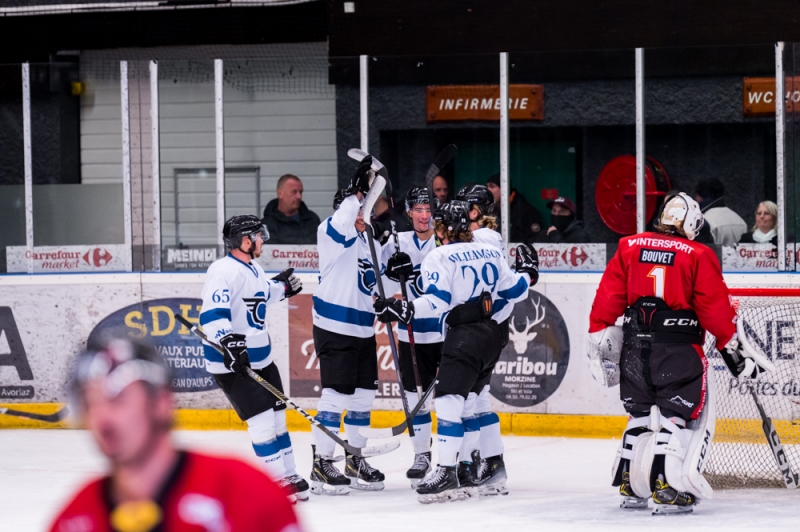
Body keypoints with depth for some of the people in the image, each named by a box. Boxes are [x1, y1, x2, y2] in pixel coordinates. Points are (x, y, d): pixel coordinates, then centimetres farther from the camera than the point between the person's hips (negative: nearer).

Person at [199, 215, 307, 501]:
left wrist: (281, 286, 30)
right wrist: (229, 341, -44)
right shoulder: (225, 271, -22)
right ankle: (276, 481, -3)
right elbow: (212, 314, -32)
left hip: (260, 357, 10)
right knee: (262, 419, -11)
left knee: (276, 416, 16)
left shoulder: (253, 269, 10)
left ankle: (288, 475, 27)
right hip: (231, 362, -10)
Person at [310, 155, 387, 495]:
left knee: (363, 396, 12)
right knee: (336, 394, -12)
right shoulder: (331, 234, -10)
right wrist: (358, 190, -40)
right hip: (334, 329, -8)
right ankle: (321, 465, -8)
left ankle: (355, 460, 24)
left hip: (363, 331, 8)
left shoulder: (372, 244, 14)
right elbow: (341, 223, -35)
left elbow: (381, 284, 23)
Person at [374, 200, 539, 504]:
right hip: (491, 334, 8)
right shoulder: (490, 253, 12)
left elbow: (436, 303, -17)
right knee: (469, 403, 19)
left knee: (449, 401, -13)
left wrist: (401, 311, -16)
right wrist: (527, 272, 35)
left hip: (464, 336, -8)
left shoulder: (440, 257, -7)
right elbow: (513, 291, 16)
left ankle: (447, 473, -23)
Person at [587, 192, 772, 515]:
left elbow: (608, 297, 8)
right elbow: (715, 307, -5)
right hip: (679, 349, -5)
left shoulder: (630, 247, 9)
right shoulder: (699, 256, -3)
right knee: (678, 416, -1)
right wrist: (732, 349, 2)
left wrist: (599, 339, 13)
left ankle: (630, 487, 19)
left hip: (635, 343, 5)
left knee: (641, 414, 18)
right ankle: (667, 487, -13)